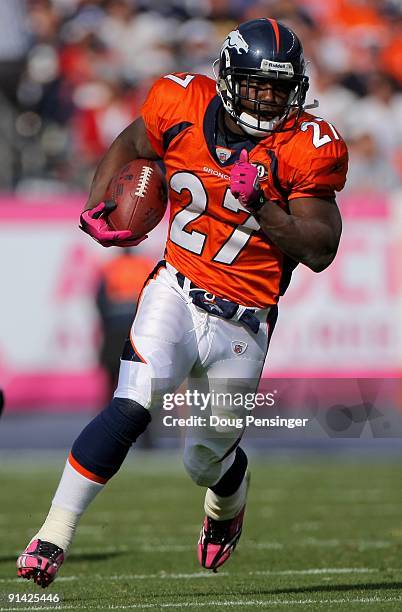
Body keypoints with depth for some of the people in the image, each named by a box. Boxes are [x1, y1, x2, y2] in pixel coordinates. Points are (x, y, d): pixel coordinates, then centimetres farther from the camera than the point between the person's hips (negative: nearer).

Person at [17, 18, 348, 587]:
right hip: (177, 291, 0)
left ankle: (230, 498, 49)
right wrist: (96, 207, 0)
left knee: (207, 463, 11)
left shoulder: (305, 148, -10)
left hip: (243, 320, 0)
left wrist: (261, 206, -23)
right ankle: (54, 535, -17)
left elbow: (320, 251, -10)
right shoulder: (182, 108, -6)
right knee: (132, 408, -23)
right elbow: (129, 147, 15)